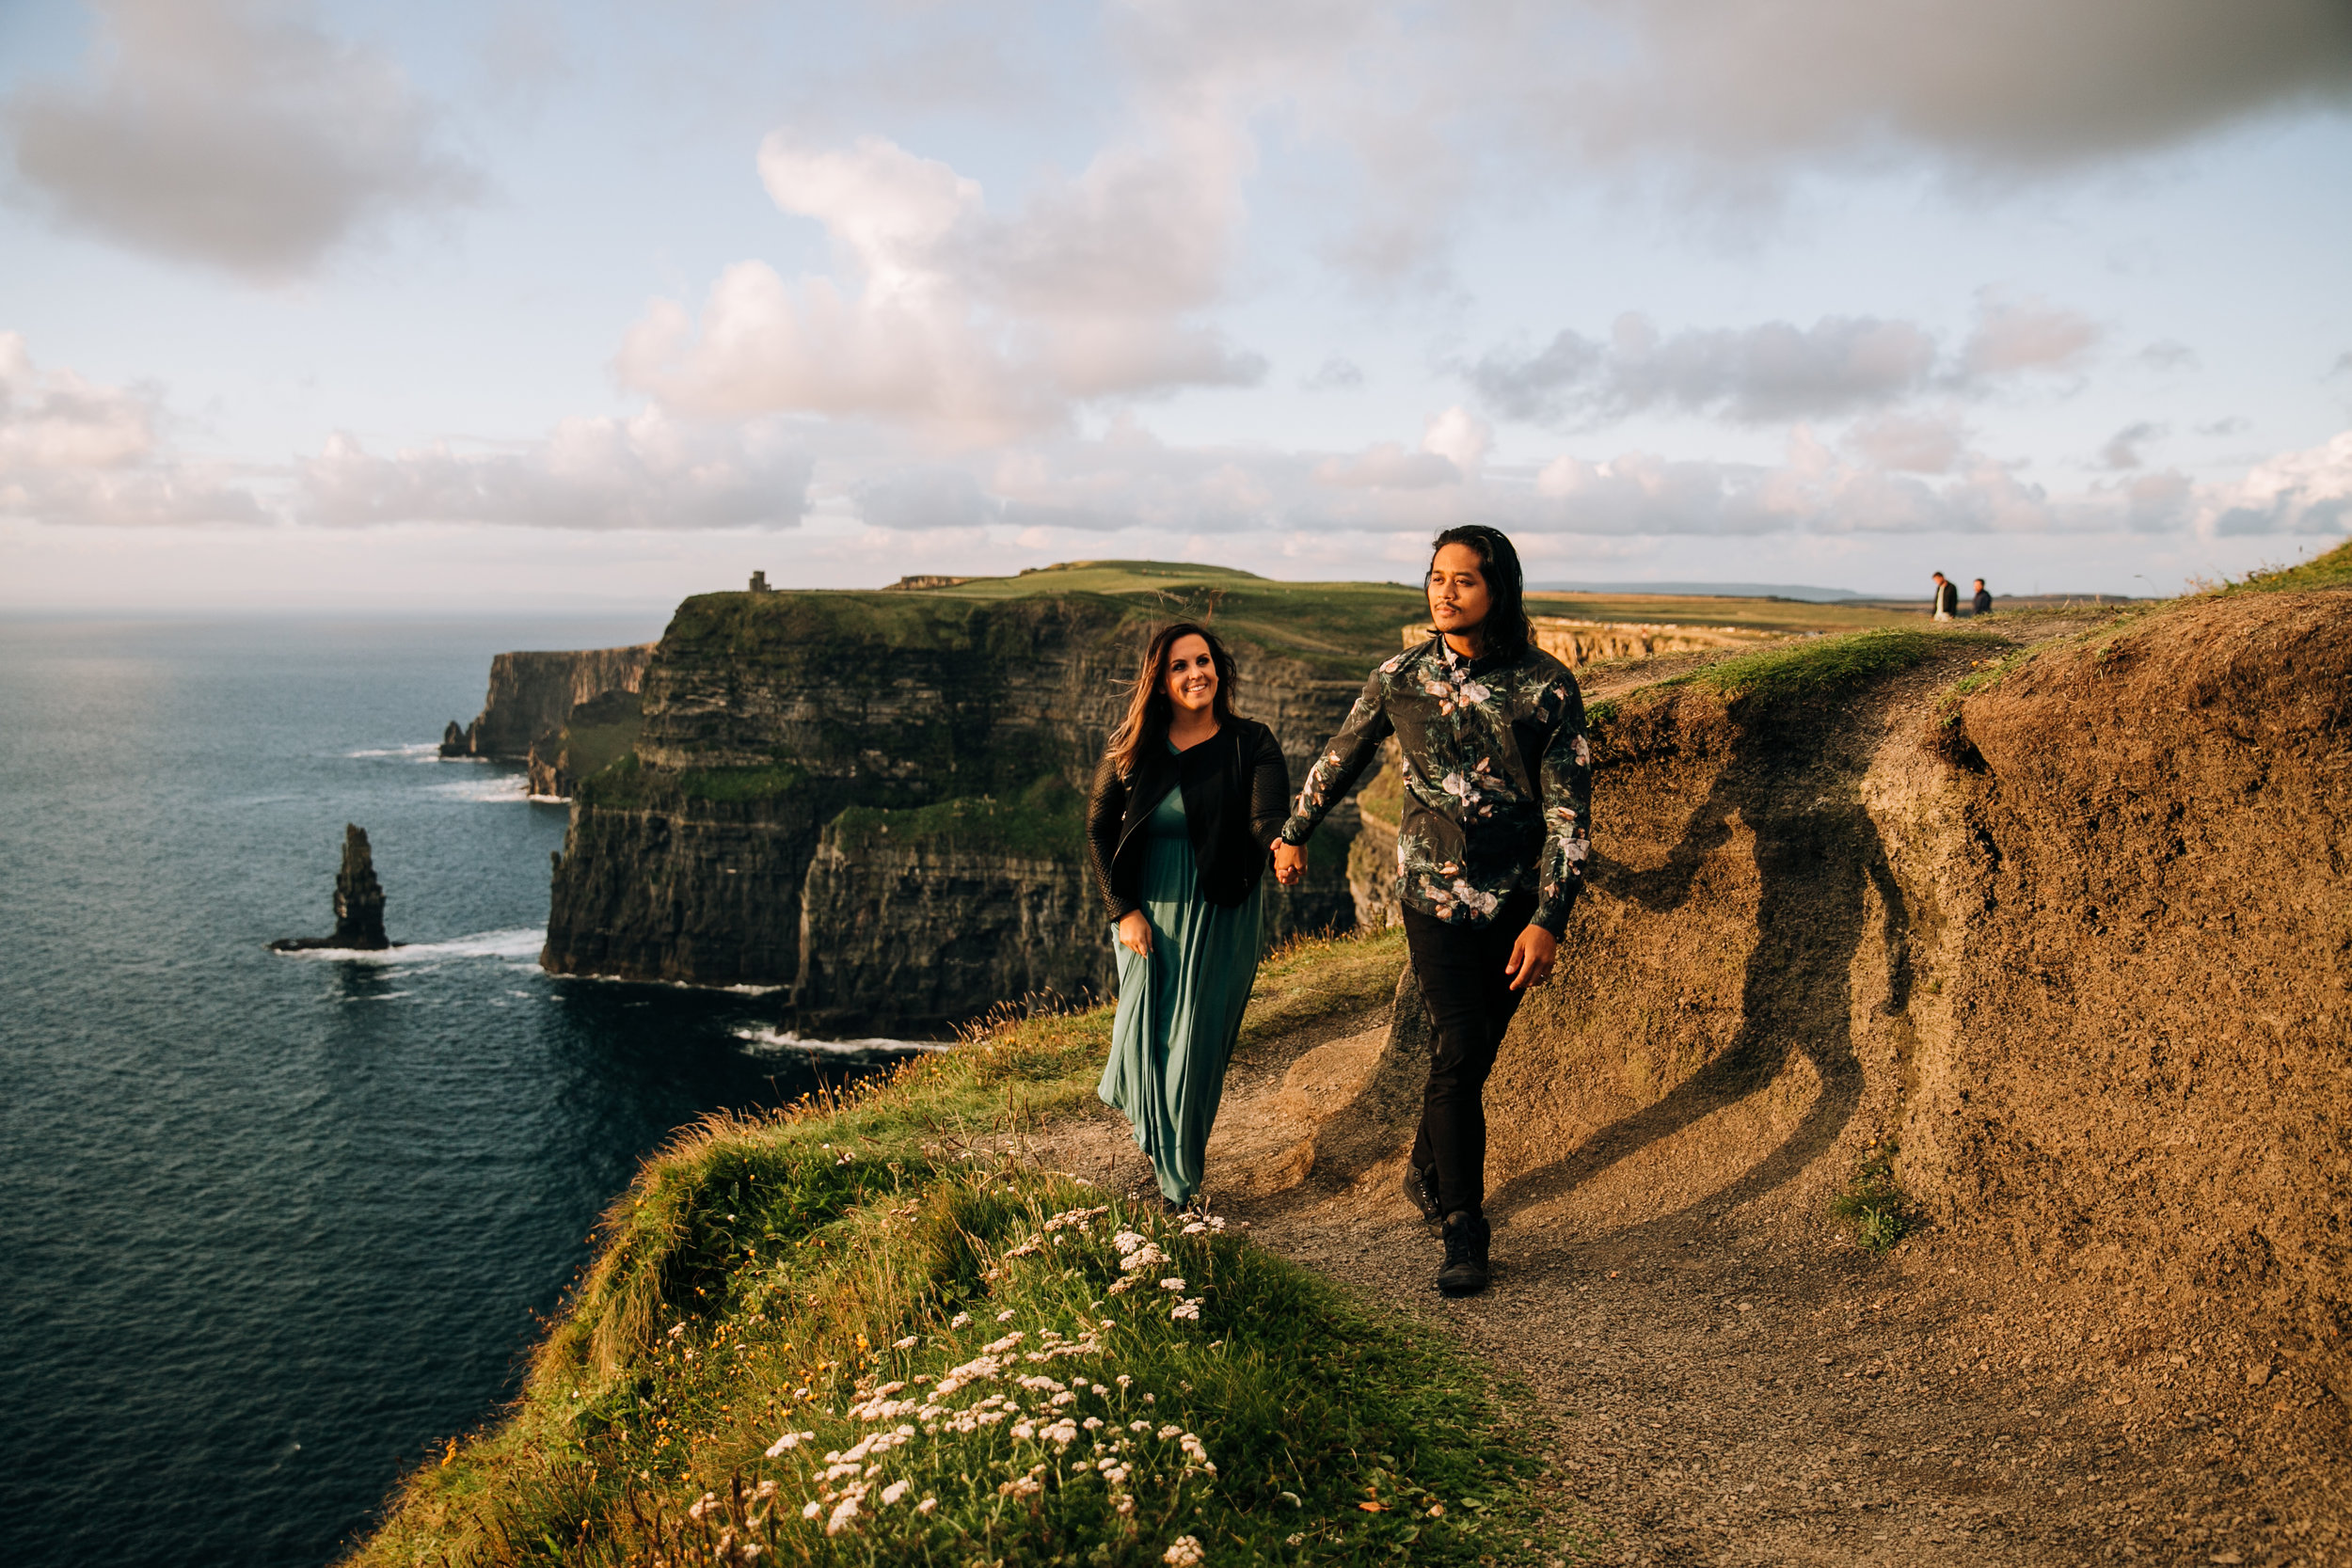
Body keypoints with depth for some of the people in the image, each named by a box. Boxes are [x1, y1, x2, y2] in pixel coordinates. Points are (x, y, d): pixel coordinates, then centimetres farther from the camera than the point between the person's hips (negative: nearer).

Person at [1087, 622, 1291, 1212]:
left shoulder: (1252, 744, -9)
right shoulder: (1132, 746, -4)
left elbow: (1268, 821, -24)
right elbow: (1098, 829, 3)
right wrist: (1123, 910, -4)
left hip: (1219, 919, -1)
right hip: (1148, 913, 2)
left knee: (1198, 1041, 3)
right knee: (1144, 1028, 8)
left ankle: (1180, 1181, 21)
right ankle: (1144, 1117, 42)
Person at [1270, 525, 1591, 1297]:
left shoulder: (1547, 686, -7)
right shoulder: (1400, 678, -1)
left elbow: (1570, 811, -8)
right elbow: (1340, 757, 16)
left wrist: (1548, 922, -15)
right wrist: (1293, 834, 28)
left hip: (1517, 900, 1)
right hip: (1434, 893, 0)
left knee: (1473, 1053, 9)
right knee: (1460, 1050, -11)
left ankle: (1427, 1170, 36)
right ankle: (1464, 1232, -1)